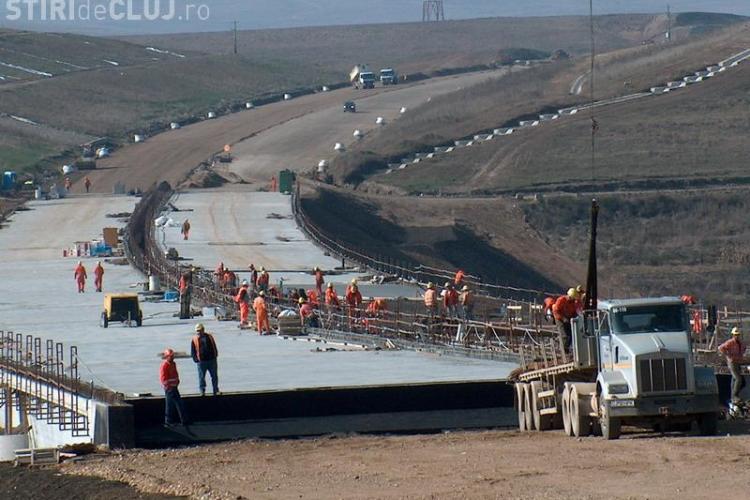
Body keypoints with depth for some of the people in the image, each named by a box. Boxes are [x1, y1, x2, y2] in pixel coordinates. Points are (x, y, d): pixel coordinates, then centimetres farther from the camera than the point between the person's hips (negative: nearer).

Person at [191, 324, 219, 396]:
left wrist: (215, 356, 7)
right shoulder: (194, 339, 0)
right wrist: (196, 359, -7)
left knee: (214, 376, 9)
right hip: (201, 361, -2)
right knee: (201, 377, -1)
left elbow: (214, 347, 14)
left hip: (211, 360, 2)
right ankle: (202, 391, 9)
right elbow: (192, 351, 2)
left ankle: (216, 390, 20)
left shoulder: (209, 337, 6)